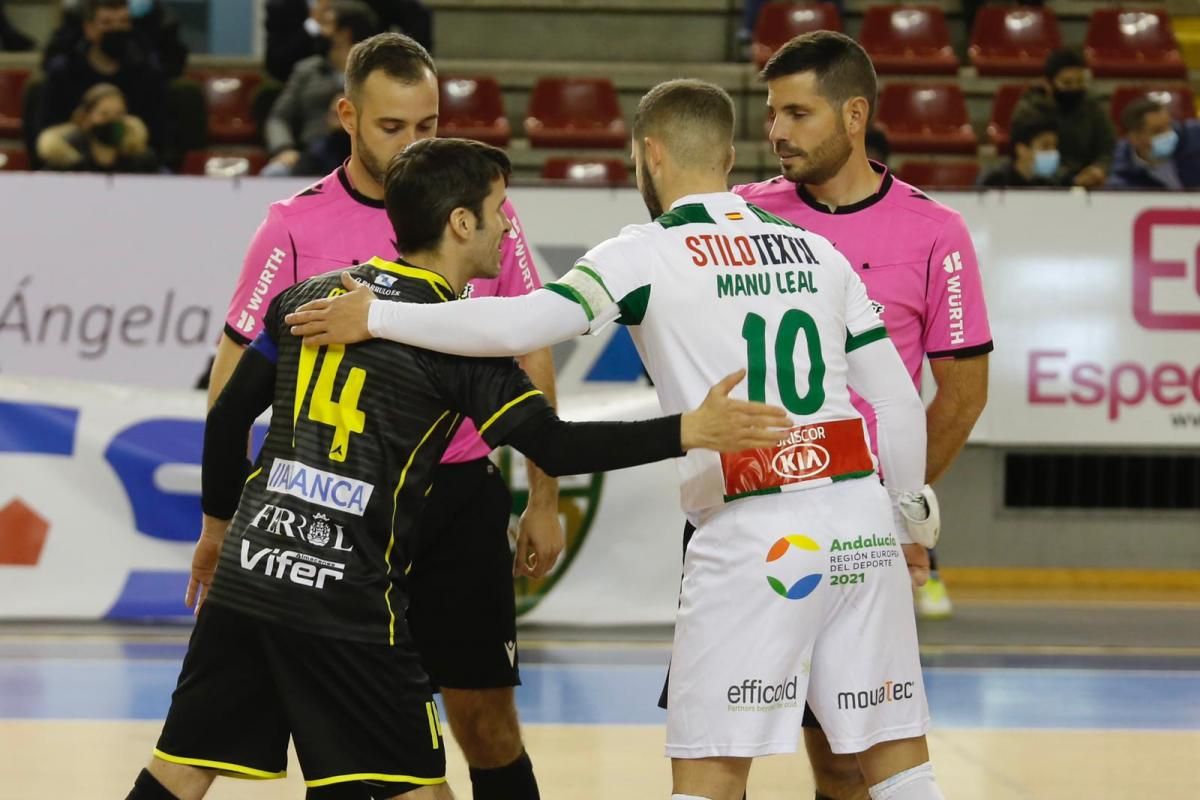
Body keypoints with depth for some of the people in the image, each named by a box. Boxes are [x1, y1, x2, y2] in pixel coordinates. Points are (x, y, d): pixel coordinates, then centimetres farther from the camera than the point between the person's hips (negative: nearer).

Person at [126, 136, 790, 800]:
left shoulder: (308, 296, 12)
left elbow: (229, 415, 16)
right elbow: (555, 447, -15)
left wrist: (218, 523, 29)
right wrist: (687, 433, -18)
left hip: (245, 571, 6)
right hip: (343, 595, -6)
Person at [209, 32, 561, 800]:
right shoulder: (297, 227, -4)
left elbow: (531, 360, 8)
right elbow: (233, 378, 0)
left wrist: (544, 499, 6)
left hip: (461, 498, 1)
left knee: (486, 722, 4)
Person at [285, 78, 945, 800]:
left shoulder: (652, 252, -1)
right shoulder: (817, 250, 14)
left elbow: (521, 324, -13)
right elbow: (898, 399, 13)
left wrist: (377, 317, -5)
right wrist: (910, 518, 25)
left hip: (754, 531, -5)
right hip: (862, 514, 5)